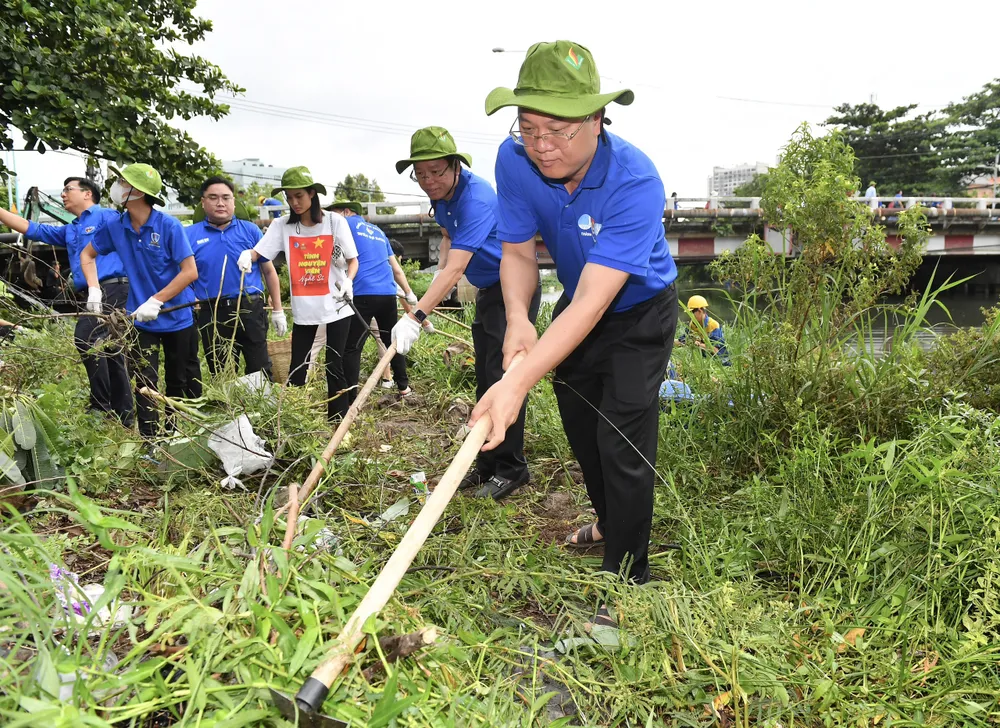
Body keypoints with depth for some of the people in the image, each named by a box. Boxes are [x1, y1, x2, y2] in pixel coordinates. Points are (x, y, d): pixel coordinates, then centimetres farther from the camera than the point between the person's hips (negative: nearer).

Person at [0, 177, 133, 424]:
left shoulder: (107, 216, 3)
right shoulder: (68, 232, 26)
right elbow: (29, 228, 27)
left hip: (113, 288, -9)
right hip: (97, 294, 9)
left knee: (85, 337, -23)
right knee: (112, 355, 9)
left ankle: (101, 405, -16)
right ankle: (123, 415, 14)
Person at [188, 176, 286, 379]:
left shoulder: (250, 230, 2)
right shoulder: (190, 235, 2)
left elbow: (268, 271, 6)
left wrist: (277, 310, 4)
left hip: (251, 310, 0)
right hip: (213, 315, 1)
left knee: (260, 372, 7)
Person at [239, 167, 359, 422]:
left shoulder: (335, 221, -2)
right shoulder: (282, 225, 2)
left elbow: (353, 260, 3)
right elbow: (258, 252, -7)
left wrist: (348, 281, -16)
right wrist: (247, 254, -30)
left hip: (336, 306, -1)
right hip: (303, 308, 2)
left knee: (335, 367, 4)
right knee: (297, 369, 2)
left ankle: (339, 422, 14)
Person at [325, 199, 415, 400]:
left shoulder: (346, 223, 8)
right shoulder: (378, 231, 25)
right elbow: (396, 269, 28)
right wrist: (408, 293, 33)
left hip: (363, 294, -6)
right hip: (388, 293, 6)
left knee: (352, 348, -4)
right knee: (392, 341, 19)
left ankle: (350, 399, -8)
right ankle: (404, 387, 25)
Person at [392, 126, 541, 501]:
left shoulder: (476, 198, -27)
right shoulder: (441, 197, 2)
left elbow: (455, 268, -37)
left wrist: (416, 317, -44)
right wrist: (439, 284, 14)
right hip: (488, 290, 10)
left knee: (504, 375, -14)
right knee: (485, 380, 10)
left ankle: (511, 469, -4)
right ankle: (487, 465, 18)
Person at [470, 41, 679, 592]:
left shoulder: (634, 181, -38)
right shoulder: (514, 160, -22)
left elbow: (592, 302, -45)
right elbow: (518, 253, -12)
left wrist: (518, 383, -54)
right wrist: (517, 318, -34)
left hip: (639, 312, -6)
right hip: (576, 307, 6)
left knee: (623, 444, -12)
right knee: (580, 427, 20)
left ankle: (624, 578, 7)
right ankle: (609, 522, 46)